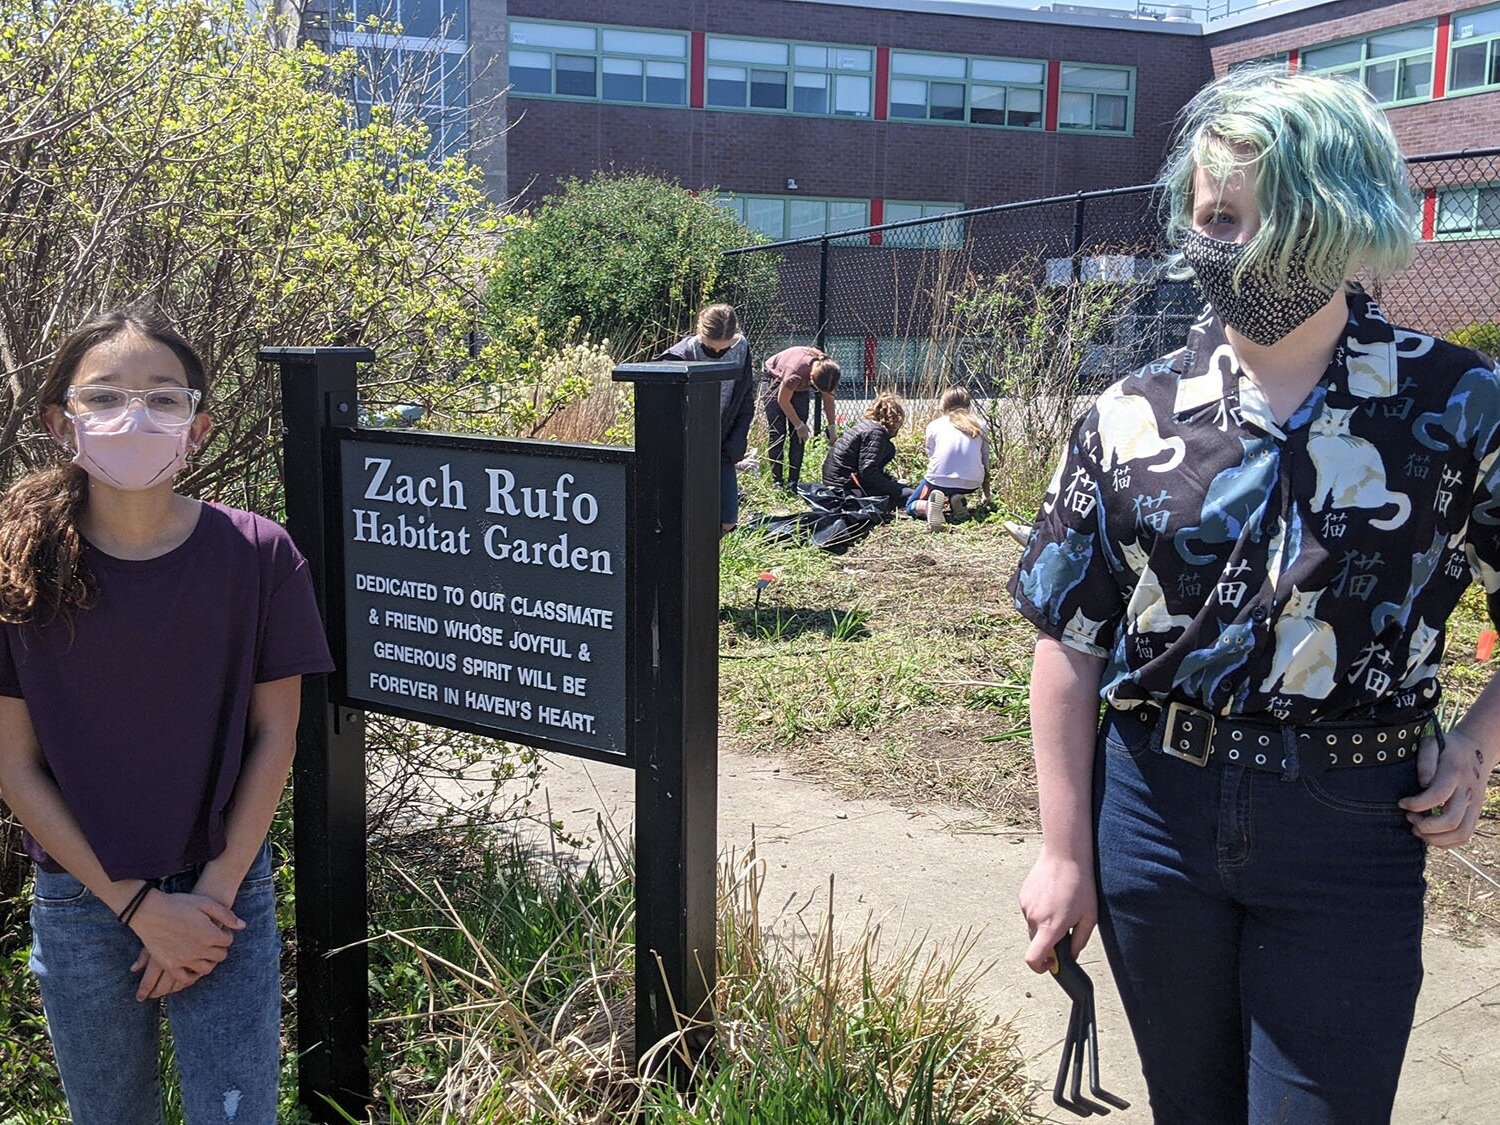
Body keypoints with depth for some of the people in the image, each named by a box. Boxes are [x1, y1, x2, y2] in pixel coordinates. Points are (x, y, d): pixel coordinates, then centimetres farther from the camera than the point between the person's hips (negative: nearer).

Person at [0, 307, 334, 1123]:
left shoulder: (256, 556, -10)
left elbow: (273, 735, -4)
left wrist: (215, 892, -9)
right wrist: (137, 906, -10)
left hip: (226, 894, -1)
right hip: (80, 903, 1)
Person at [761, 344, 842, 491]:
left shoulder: (828, 371, -26)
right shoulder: (796, 371, -42)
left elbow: (828, 400, -7)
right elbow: (783, 400, -26)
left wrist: (832, 427, -7)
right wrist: (799, 425, -18)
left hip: (800, 387, 5)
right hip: (776, 380, -4)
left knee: (799, 435, -5)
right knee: (778, 433, -10)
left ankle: (794, 481, -2)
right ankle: (777, 482, -7)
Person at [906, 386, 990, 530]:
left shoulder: (934, 425, 10)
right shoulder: (979, 425, 14)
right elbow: (985, 463, 17)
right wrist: (987, 495, 30)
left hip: (940, 480, -3)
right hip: (972, 484, 3)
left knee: (911, 507, 20)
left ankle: (929, 505, -14)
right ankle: (958, 500, 4)